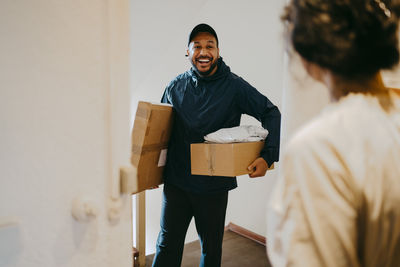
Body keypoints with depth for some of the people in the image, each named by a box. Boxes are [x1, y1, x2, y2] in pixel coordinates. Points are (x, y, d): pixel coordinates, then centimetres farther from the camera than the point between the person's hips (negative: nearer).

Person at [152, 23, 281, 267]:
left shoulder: (234, 86, -8)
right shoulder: (175, 86, 2)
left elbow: (271, 113, -4)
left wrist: (268, 156, -15)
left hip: (214, 185, -2)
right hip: (175, 181, 2)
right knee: (168, 244, 11)